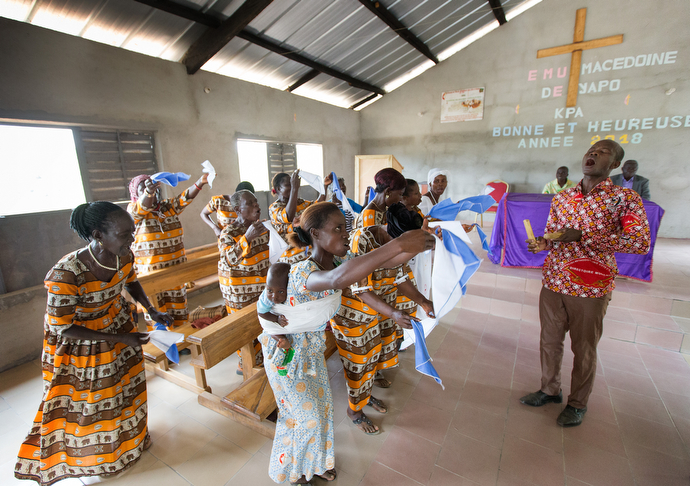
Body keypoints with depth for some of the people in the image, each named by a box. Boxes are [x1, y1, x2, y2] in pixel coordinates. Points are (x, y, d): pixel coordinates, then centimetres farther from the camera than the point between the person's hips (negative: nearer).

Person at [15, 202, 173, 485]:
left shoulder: (124, 256, -22)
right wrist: (120, 339, -25)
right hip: (77, 341, -5)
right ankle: (93, 453, 49)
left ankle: (127, 435, 52)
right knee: (88, 399, 18)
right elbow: (63, 328, -25)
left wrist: (152, 311, -9)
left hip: (117, 323, 5)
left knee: (124, 384, 23)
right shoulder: (65, 275, -38)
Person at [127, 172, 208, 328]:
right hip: (150, 273, -4)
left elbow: (185, 198, -10)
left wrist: (200, 182, -28)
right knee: (156, 310, 4)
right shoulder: (133, 209, -2)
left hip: (175, 270, 4)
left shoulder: (169, 206, 6)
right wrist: (148, 192, -46)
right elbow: (141, 208, -24)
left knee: (178, 307, 15)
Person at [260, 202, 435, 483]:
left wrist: (415, 247, -39)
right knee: (304, 416, 12)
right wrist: (398, 243, -62)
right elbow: (336, 279, -60)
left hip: (311, 348, 7)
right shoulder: (302, 271, -37)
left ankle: (313, 461, 51)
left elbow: (384, 262, -19)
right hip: (285, 353, -6)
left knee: (321, 405, 21)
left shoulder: (339, 260, -12)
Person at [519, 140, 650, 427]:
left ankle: (578, 403, 34)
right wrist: (541, 244, -9)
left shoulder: (625, 198, -6)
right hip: (553, 282, 4)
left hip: (590, 288, -4)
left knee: (584, 349, 12)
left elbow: (641, 242, -17)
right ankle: (550, 389, 38)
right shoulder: (561, 198, 8)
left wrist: (583, 236, -24)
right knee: (549, 340, 16)